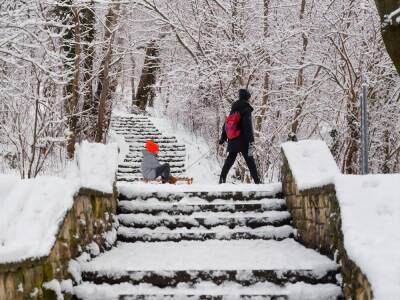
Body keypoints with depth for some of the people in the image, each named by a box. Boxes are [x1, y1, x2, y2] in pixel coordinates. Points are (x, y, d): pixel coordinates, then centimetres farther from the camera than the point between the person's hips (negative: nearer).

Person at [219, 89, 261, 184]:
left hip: (232, 141, 6)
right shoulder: (246, 109, -9)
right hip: (243, 141, -6)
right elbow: (248, 126, -18)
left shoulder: (234, 109, 12)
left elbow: (226, 124, 17)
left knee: (230, 159, 15)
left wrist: (223, 138, 27)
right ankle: (257, 181, -4)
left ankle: (222, 179, 12)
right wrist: (251, 142, -20)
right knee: (250, 161, -2)